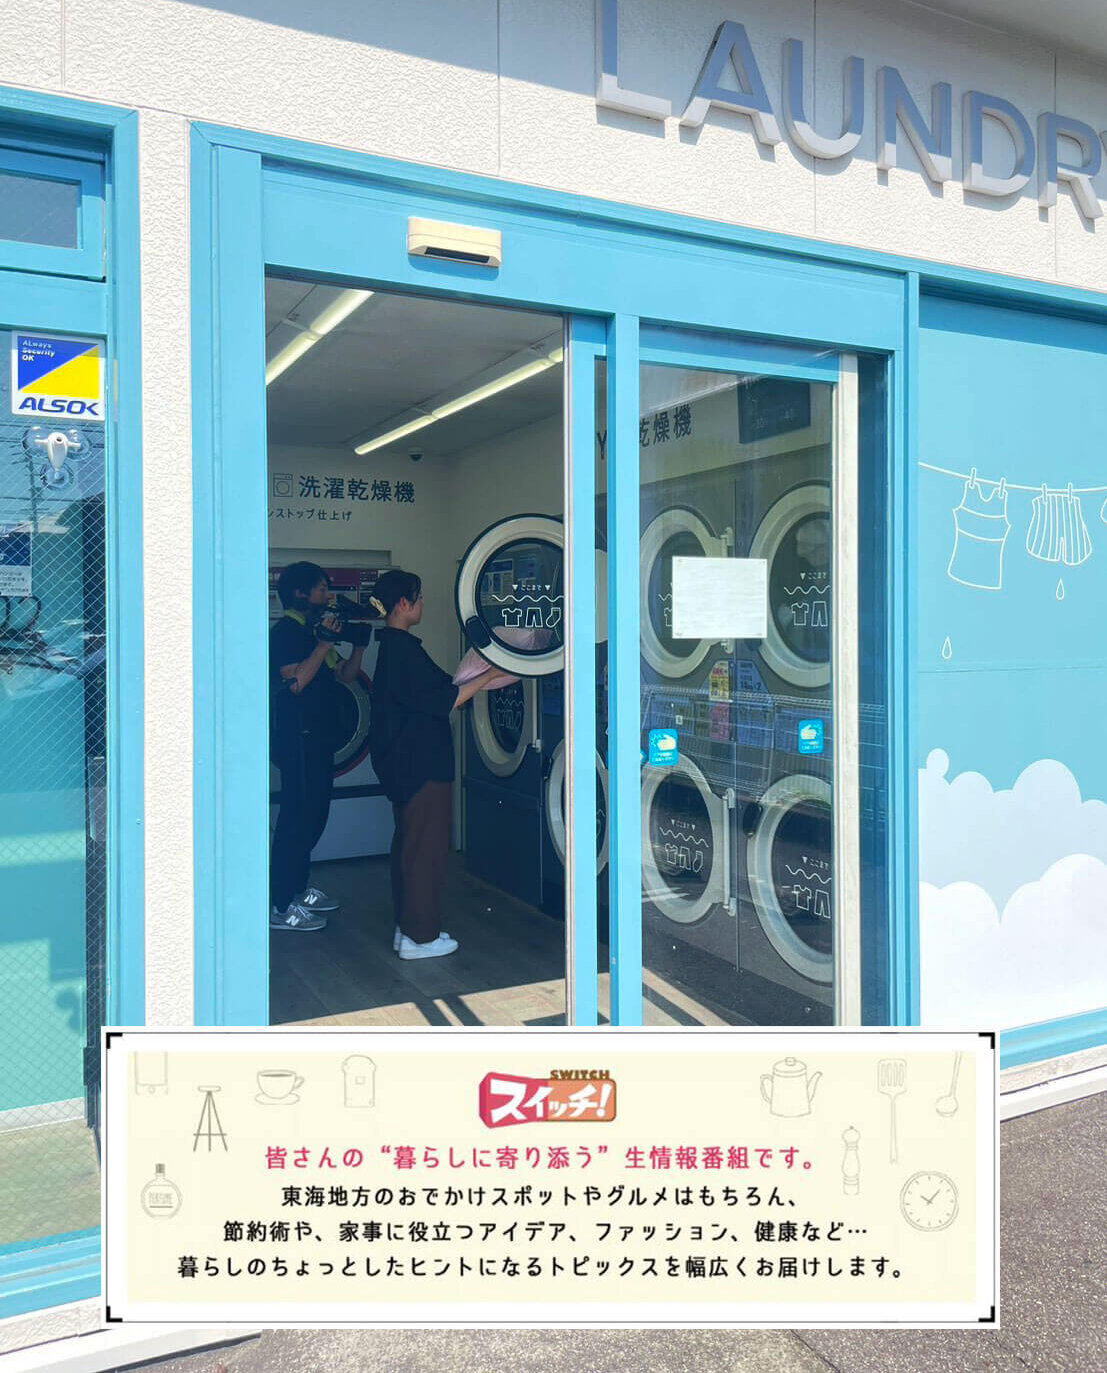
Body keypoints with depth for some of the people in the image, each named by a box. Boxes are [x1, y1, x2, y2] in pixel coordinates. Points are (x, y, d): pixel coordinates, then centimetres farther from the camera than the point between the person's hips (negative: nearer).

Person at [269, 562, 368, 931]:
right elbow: (296, 680, -24)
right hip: (297, 737, -10)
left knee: (313, 815, 14)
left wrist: (359, 642, 5)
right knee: (298, 816, -9)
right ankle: (279, 905, -4)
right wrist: (324, 644, -23)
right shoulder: (285, 630, -11)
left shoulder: (313, 631, 17)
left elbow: (346, 674, 18)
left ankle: (297, 888, 26)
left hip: (318, 735, 10)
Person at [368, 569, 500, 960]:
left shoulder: (392, 646, 13)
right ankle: (419, 936, 5)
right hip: (420, 764, -11)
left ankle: (408, 927, 25)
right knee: (426, 846, -3)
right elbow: (443, 701, -21)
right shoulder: (404, 648, -18)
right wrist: (488, 675, -15)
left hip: (404, 762, 11)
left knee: (410, 843, 16)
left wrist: (477, 677, 23)